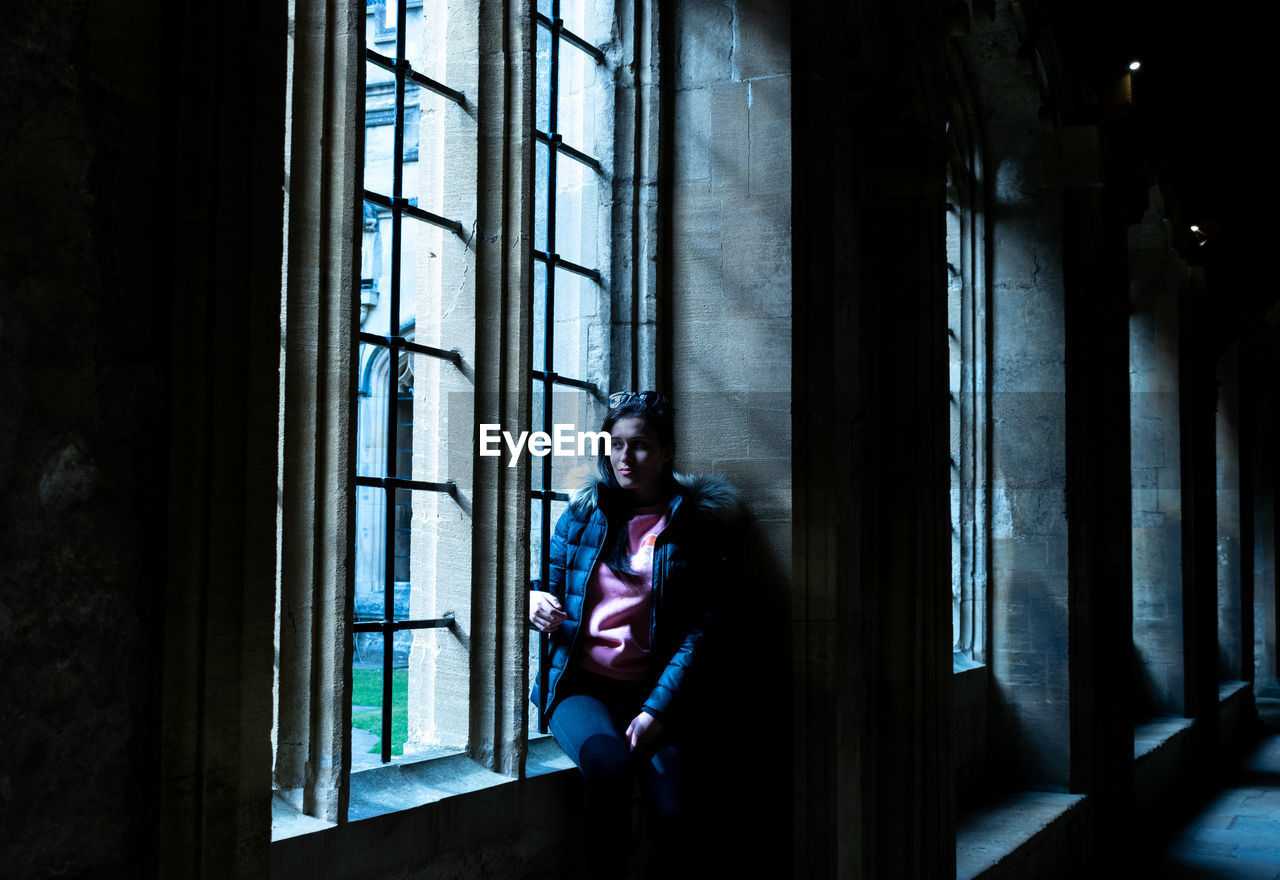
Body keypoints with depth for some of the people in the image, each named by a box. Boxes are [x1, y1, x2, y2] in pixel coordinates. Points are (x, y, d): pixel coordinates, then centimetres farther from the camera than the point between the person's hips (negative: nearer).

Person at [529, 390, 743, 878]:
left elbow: (699, 630, -2)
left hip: (652, 692, -1)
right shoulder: (584, 513, 12)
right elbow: (549, 585, 18)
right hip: (578, 683, 1)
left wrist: (657, 709, -14)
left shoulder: (694, 526, 5)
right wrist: (535, 601, -9)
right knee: (610, 763, -32)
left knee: (671, 810, -27)